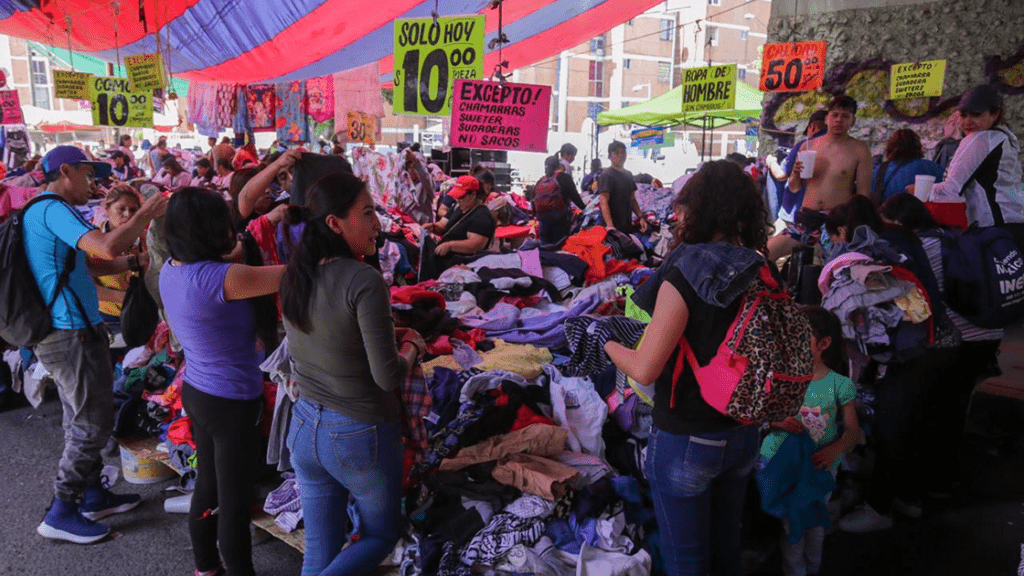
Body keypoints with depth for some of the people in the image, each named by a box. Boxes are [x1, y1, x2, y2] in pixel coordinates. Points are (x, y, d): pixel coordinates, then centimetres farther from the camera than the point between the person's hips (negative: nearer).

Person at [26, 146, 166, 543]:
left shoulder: (39, 212, 16)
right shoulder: (53, 210, -17)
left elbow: (80, 266, 20)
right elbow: (107, 247, -30)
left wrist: (128, 262, 13)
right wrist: (146, 214, -19)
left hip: (61, 334, 11)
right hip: (73, 334, -11)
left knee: (81, 422, 19)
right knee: (92, 425, -1)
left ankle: (93, 496, 31)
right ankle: (61, 515, 8)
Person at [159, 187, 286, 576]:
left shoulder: (170, 271, -1)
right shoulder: (217, 278, -28)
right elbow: (292, 273, -27)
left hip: (197, 392, 9)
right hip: (232, 402, -9)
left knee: (208, 485, 24)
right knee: (235, 499, 8)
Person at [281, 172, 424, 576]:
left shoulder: (293, 276, -2)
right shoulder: (365, 281, -24)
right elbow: (388, 376, -21)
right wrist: (411, 345, -2)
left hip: (305, 428, 6)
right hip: (360, 436, -6)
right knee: (382, 536, 21)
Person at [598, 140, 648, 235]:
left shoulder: (628, 175, 17)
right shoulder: (607, 175, -10)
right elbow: (604, 202, -19)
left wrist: (641, 217, 10)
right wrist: (610, 226, -30)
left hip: (628, 226, 8)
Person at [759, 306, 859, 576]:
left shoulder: (839, 385, -6)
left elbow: (853, 430, -3)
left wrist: (835, 450, -22)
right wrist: (776, 421, -24)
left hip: (820, 464, 1)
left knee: (816, 524, 16)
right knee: (791, 526, 1)